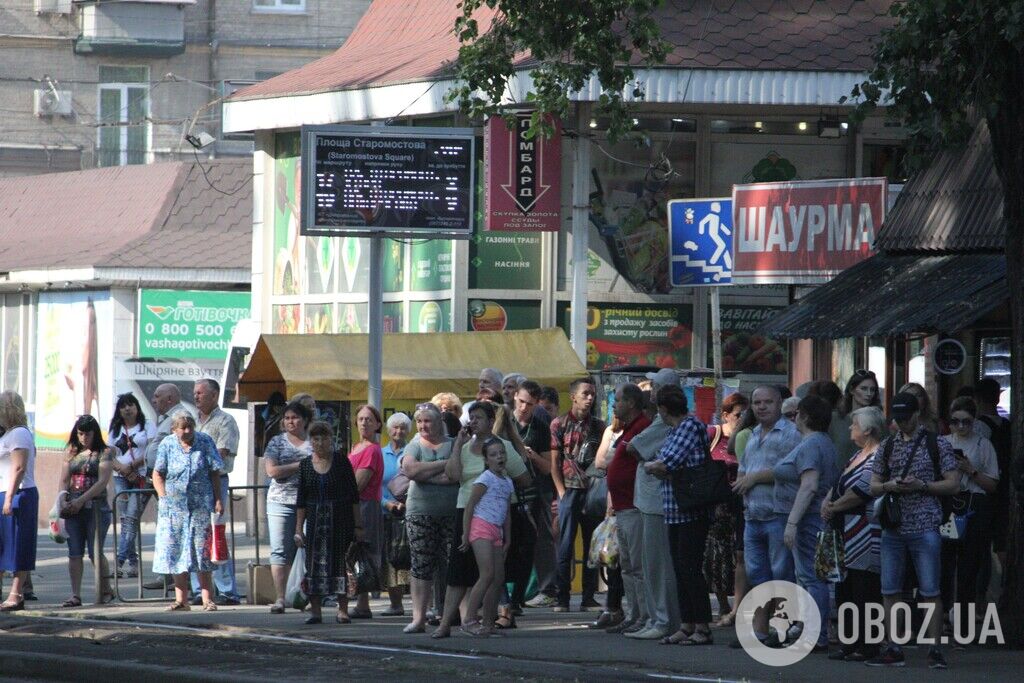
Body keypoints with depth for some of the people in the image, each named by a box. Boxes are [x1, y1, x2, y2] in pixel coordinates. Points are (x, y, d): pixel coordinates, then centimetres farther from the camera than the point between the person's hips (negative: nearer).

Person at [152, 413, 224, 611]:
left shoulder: (205, 443, 1)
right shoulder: (167, 445, 3)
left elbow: (215, 474, 3)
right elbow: (157, 474, 7)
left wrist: (218, 500, -4)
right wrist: (164, 498, -5)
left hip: (201, 506, -1)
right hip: (174, 507, 1)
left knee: (202, 553, -1)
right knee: (176, 552, 2)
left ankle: (207, 599, 2)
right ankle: (181, 600, 8)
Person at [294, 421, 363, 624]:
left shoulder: (341, 462, -1)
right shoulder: (305, 465, 7)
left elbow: (354, 495, 1)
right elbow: (301, 500, 9)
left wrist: (357, 525, -3)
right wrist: (298, 528, 3)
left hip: (340, 520, -2)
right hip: (315, 521, 2)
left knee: (339, 562, -4)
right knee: (314, 564, -2)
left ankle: (342, 610, 1)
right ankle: (315, 610, 3)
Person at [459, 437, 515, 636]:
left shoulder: (507, 482, 16)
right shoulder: (485, 479, -7)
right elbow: (469, 506, -10)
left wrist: (508, 540, 19)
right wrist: (465, 534, -13)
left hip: (496, 532, 8)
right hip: (481, 526, -8)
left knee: (499, 578, 5)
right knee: (488, 575, -17)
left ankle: (488, 623, 11)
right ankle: (469, 620, -17)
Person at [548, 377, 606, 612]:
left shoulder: (598, 425, 12)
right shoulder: (560, 424, 3)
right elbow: (554, 462, 1)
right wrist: (561, 491, -6)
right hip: (570, 489, -3)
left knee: (592, 546, 4)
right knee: (566, 546, -3)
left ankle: (589, 598, 8)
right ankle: (562, 598, 0)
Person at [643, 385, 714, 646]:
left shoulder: (691, 426, -11)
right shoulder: (673, 431, 17)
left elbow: (667, 464, -17)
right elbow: (665, 468, 9)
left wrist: (649, 467, 1)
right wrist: (659, 468, -12)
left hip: (692, 513, -9)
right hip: (675, 513, 9)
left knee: (690, 569, -10)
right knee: (680, 570, 11)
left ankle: (702, 629, -8)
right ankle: (687, 626, 15)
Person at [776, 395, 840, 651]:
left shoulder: (810, 446, -15)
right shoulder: (823, 442, 18)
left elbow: (809, 487, -24)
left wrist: (792, 522, -25)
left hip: (807, 521, -11)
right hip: (818, 517, 11)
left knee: (810, 578, -10)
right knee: (809, 576, 13)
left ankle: (817, 638, -11)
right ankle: (817, 636, 16)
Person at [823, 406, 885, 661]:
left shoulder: (877, 458, -12)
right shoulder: (858, 455, 19)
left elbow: (859, 492, -20)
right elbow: (839, 485, 20)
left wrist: (833, 507, -10)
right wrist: (827, 502, 1)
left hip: (865, 534, -10)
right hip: (846, 532, 10)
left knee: (864, 591, -7)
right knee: (844, 590, 12)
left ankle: (867, 646, -3)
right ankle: (850, 643, 18)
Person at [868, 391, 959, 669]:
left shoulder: (937, 445, 1)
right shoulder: (888, 446, 13)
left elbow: (953, 484, -2)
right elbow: (873, 486, 15)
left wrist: (922, 485, -15)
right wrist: (890, 486, -7)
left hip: (925, 528, -4)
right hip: (893, 528, 4)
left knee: (930, 591, -5)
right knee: (890, 591, 4)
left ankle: (935, 650, -1)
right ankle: (893, 649, 10)